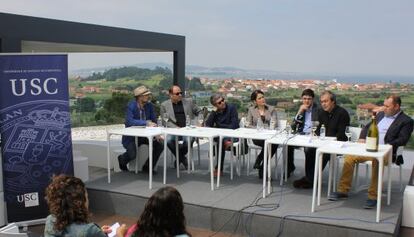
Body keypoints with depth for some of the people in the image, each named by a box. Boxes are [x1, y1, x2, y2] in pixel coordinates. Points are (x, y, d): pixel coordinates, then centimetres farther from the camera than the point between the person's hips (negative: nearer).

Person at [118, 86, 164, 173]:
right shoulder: (131, 105, -18)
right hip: (131, 136, -6)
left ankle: (148, 167, 8)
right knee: (132, 154, -28)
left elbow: (154, 121, 3)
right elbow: (129, 121, -32)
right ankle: (122, 159, 9)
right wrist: (146, 122, -34)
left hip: (144, 135, 6)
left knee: (160, 145, -12)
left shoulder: (149, 105, -2)